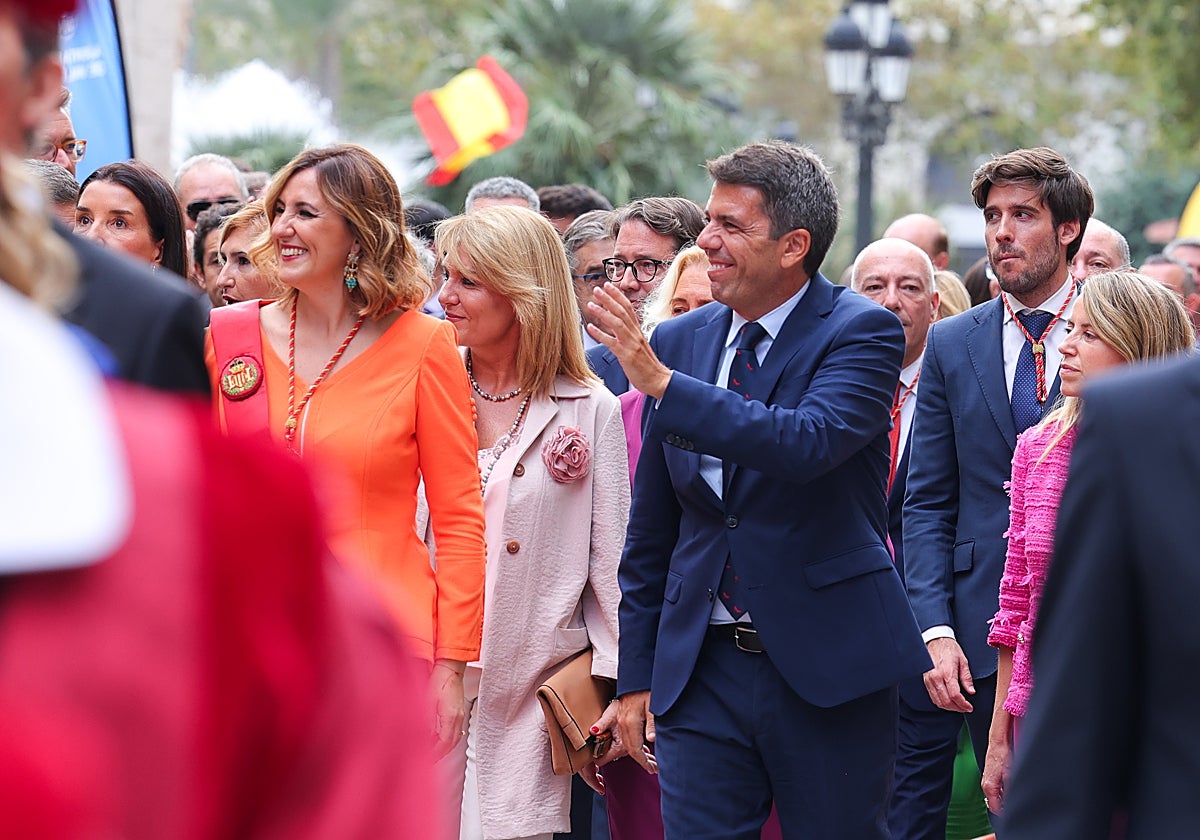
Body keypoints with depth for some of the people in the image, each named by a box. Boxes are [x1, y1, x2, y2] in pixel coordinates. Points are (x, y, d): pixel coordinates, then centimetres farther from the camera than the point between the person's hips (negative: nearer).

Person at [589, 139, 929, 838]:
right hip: (700, 669, 4)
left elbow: (807, 444, -27)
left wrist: (663, 384, -28)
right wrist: (636, 675, 13)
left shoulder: (862, 331, -6)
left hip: (828, 669, -4)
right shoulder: (677, 341, 9)